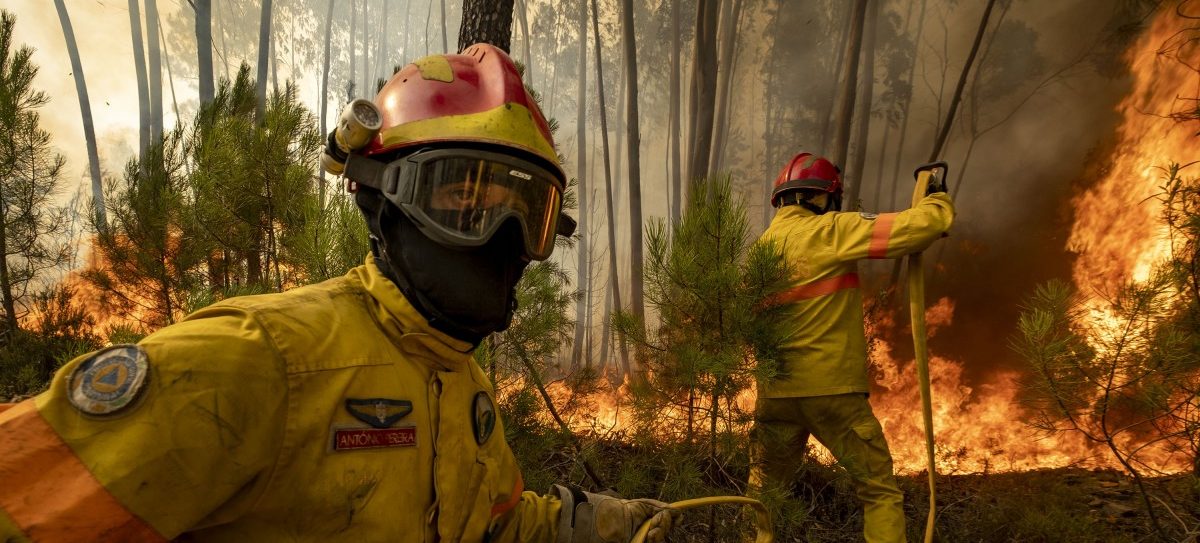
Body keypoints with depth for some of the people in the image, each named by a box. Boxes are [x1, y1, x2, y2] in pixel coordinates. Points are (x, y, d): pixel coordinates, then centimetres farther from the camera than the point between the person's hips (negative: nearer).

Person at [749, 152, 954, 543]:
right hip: (832, 391, -5)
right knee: (880, 491, 9)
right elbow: (924, 226, -9)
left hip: (776, 392, 6)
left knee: (764, 490, 20)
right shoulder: (831, 231, -8)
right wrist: (937, 200, 11)